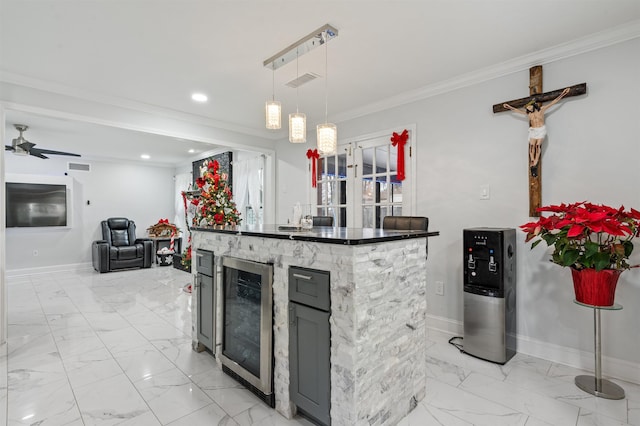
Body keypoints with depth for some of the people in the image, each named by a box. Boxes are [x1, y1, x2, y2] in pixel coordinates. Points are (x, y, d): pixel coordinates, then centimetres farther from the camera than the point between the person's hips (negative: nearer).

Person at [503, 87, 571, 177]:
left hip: (541, 130, -2)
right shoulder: (528, 113, 2)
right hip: (533, 130, 3)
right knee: (532, 146, -7)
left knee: (538, 145, -7)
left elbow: (553, 102, -4)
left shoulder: (541, 109, -4)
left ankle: (535, 163, -8)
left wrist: (562, 94, -8)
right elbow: (517, 110, 7)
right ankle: (532, 162, -6)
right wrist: (509, 107, 7)